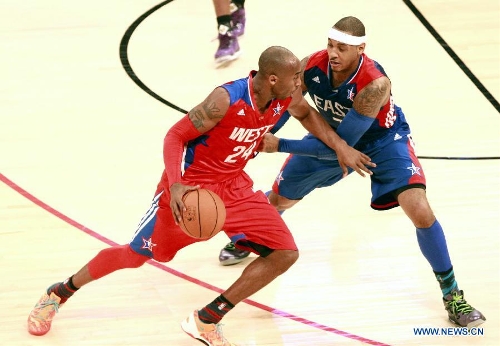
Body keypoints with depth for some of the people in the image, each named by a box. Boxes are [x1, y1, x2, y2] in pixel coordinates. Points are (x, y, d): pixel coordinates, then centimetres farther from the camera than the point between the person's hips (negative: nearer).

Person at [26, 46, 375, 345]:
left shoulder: (286, 97, -11)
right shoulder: (227, 99, -31)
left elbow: (307, 113, 15)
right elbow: (175, 136, -24)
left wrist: (341, 146, 5)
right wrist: (175, 185, -39)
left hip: (234, 186, 6)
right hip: (191, 185, -6)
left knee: (285, 253, -6)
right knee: (136, 254, 5)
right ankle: (58, 293, 30)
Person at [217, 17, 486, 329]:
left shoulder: (375, 84, -41)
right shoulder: (312, 66, -28)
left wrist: (280, 145, -36)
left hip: (382, 139, -4)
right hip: (333, 131, 5)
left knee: (420, 211, -23)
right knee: (278, 199, 15)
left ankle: (452, 294, -4)